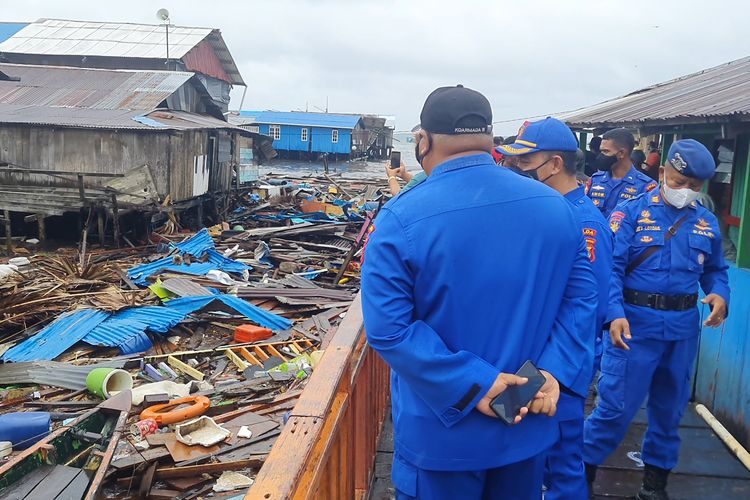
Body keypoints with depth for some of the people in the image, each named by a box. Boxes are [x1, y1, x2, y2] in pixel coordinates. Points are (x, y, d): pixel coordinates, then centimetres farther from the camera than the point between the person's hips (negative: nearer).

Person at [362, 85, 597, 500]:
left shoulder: (401, 219, -18)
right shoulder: (556, 207, -3)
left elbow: (388, 327, -21)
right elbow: (580, 296, -2)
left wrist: (473, 384, -19)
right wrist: (553, 371, -9)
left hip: (441, 434, -4)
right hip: (529, 423, 4)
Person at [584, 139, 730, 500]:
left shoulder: (708, 223, 8)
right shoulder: (631, 212, -6)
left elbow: (715, 270, 17)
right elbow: (611, 267, -12)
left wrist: (719, 294, -5)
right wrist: (615, 313, -24)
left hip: (683, 327, 5)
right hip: (635, 321, -4)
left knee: (670, 405, 16)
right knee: (616, 402, -3)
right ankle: (583, 467, 17)